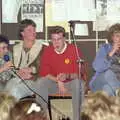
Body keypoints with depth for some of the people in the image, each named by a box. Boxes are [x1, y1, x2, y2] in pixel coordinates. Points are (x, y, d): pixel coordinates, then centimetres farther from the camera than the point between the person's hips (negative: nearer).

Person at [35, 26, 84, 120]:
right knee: (41, 83, -25)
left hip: (71, 82, -2)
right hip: (54, 83, 3)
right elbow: (43, 73, -5)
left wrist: (67, 76, -34)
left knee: (78, 83, -35)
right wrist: (58, 81, -19)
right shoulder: (47, 51, -3)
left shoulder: (74, 49, -11)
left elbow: (80, 72, -14)